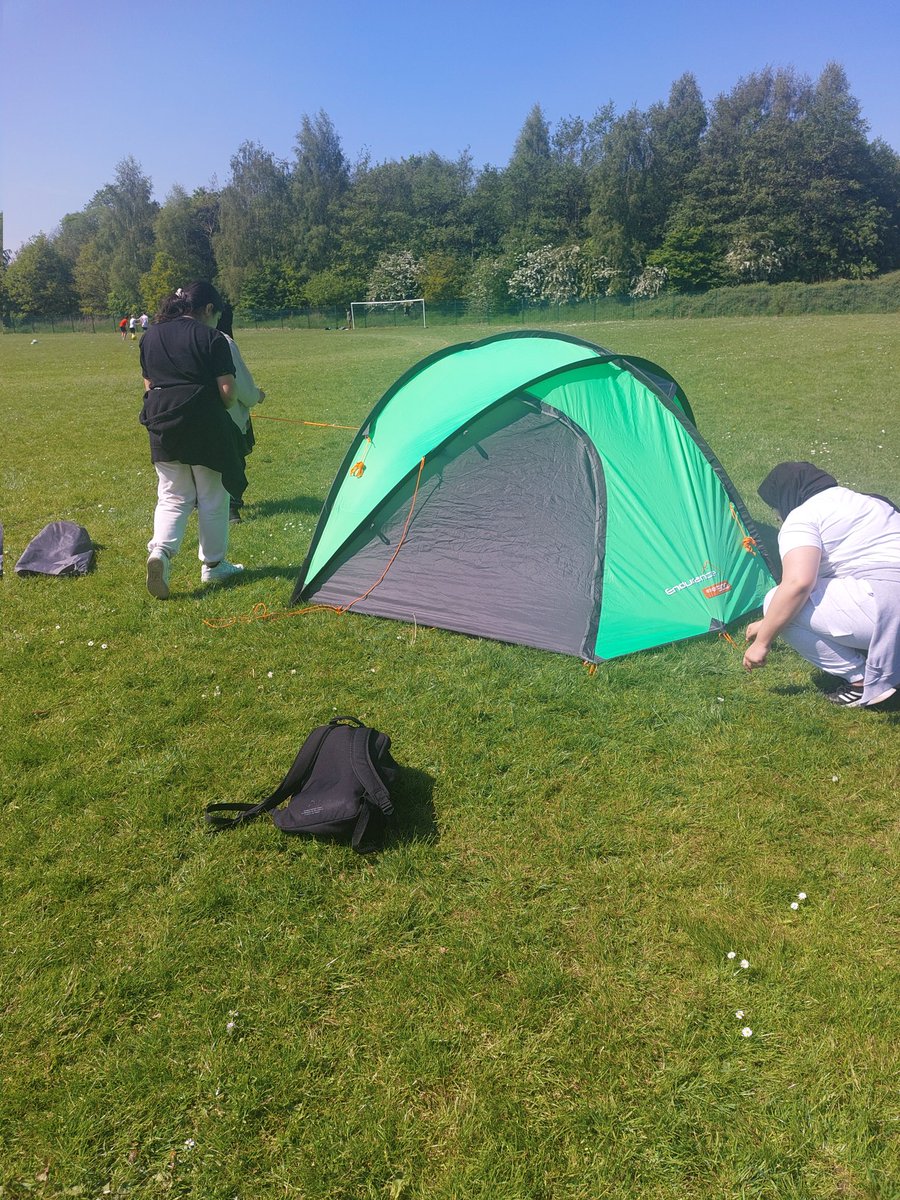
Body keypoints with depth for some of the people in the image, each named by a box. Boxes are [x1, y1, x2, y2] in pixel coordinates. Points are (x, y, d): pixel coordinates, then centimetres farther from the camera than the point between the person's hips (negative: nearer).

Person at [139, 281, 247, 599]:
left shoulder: (151, 336, 11)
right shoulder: (211, 338, -6)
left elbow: (148, 384, 16)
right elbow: (227, 391, -10)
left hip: (162, 427, 5)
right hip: (205, 428, -4)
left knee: (172, 497, 11)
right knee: (212, 499, 10)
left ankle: (160, 550, -13)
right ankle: (213, 565, 19)